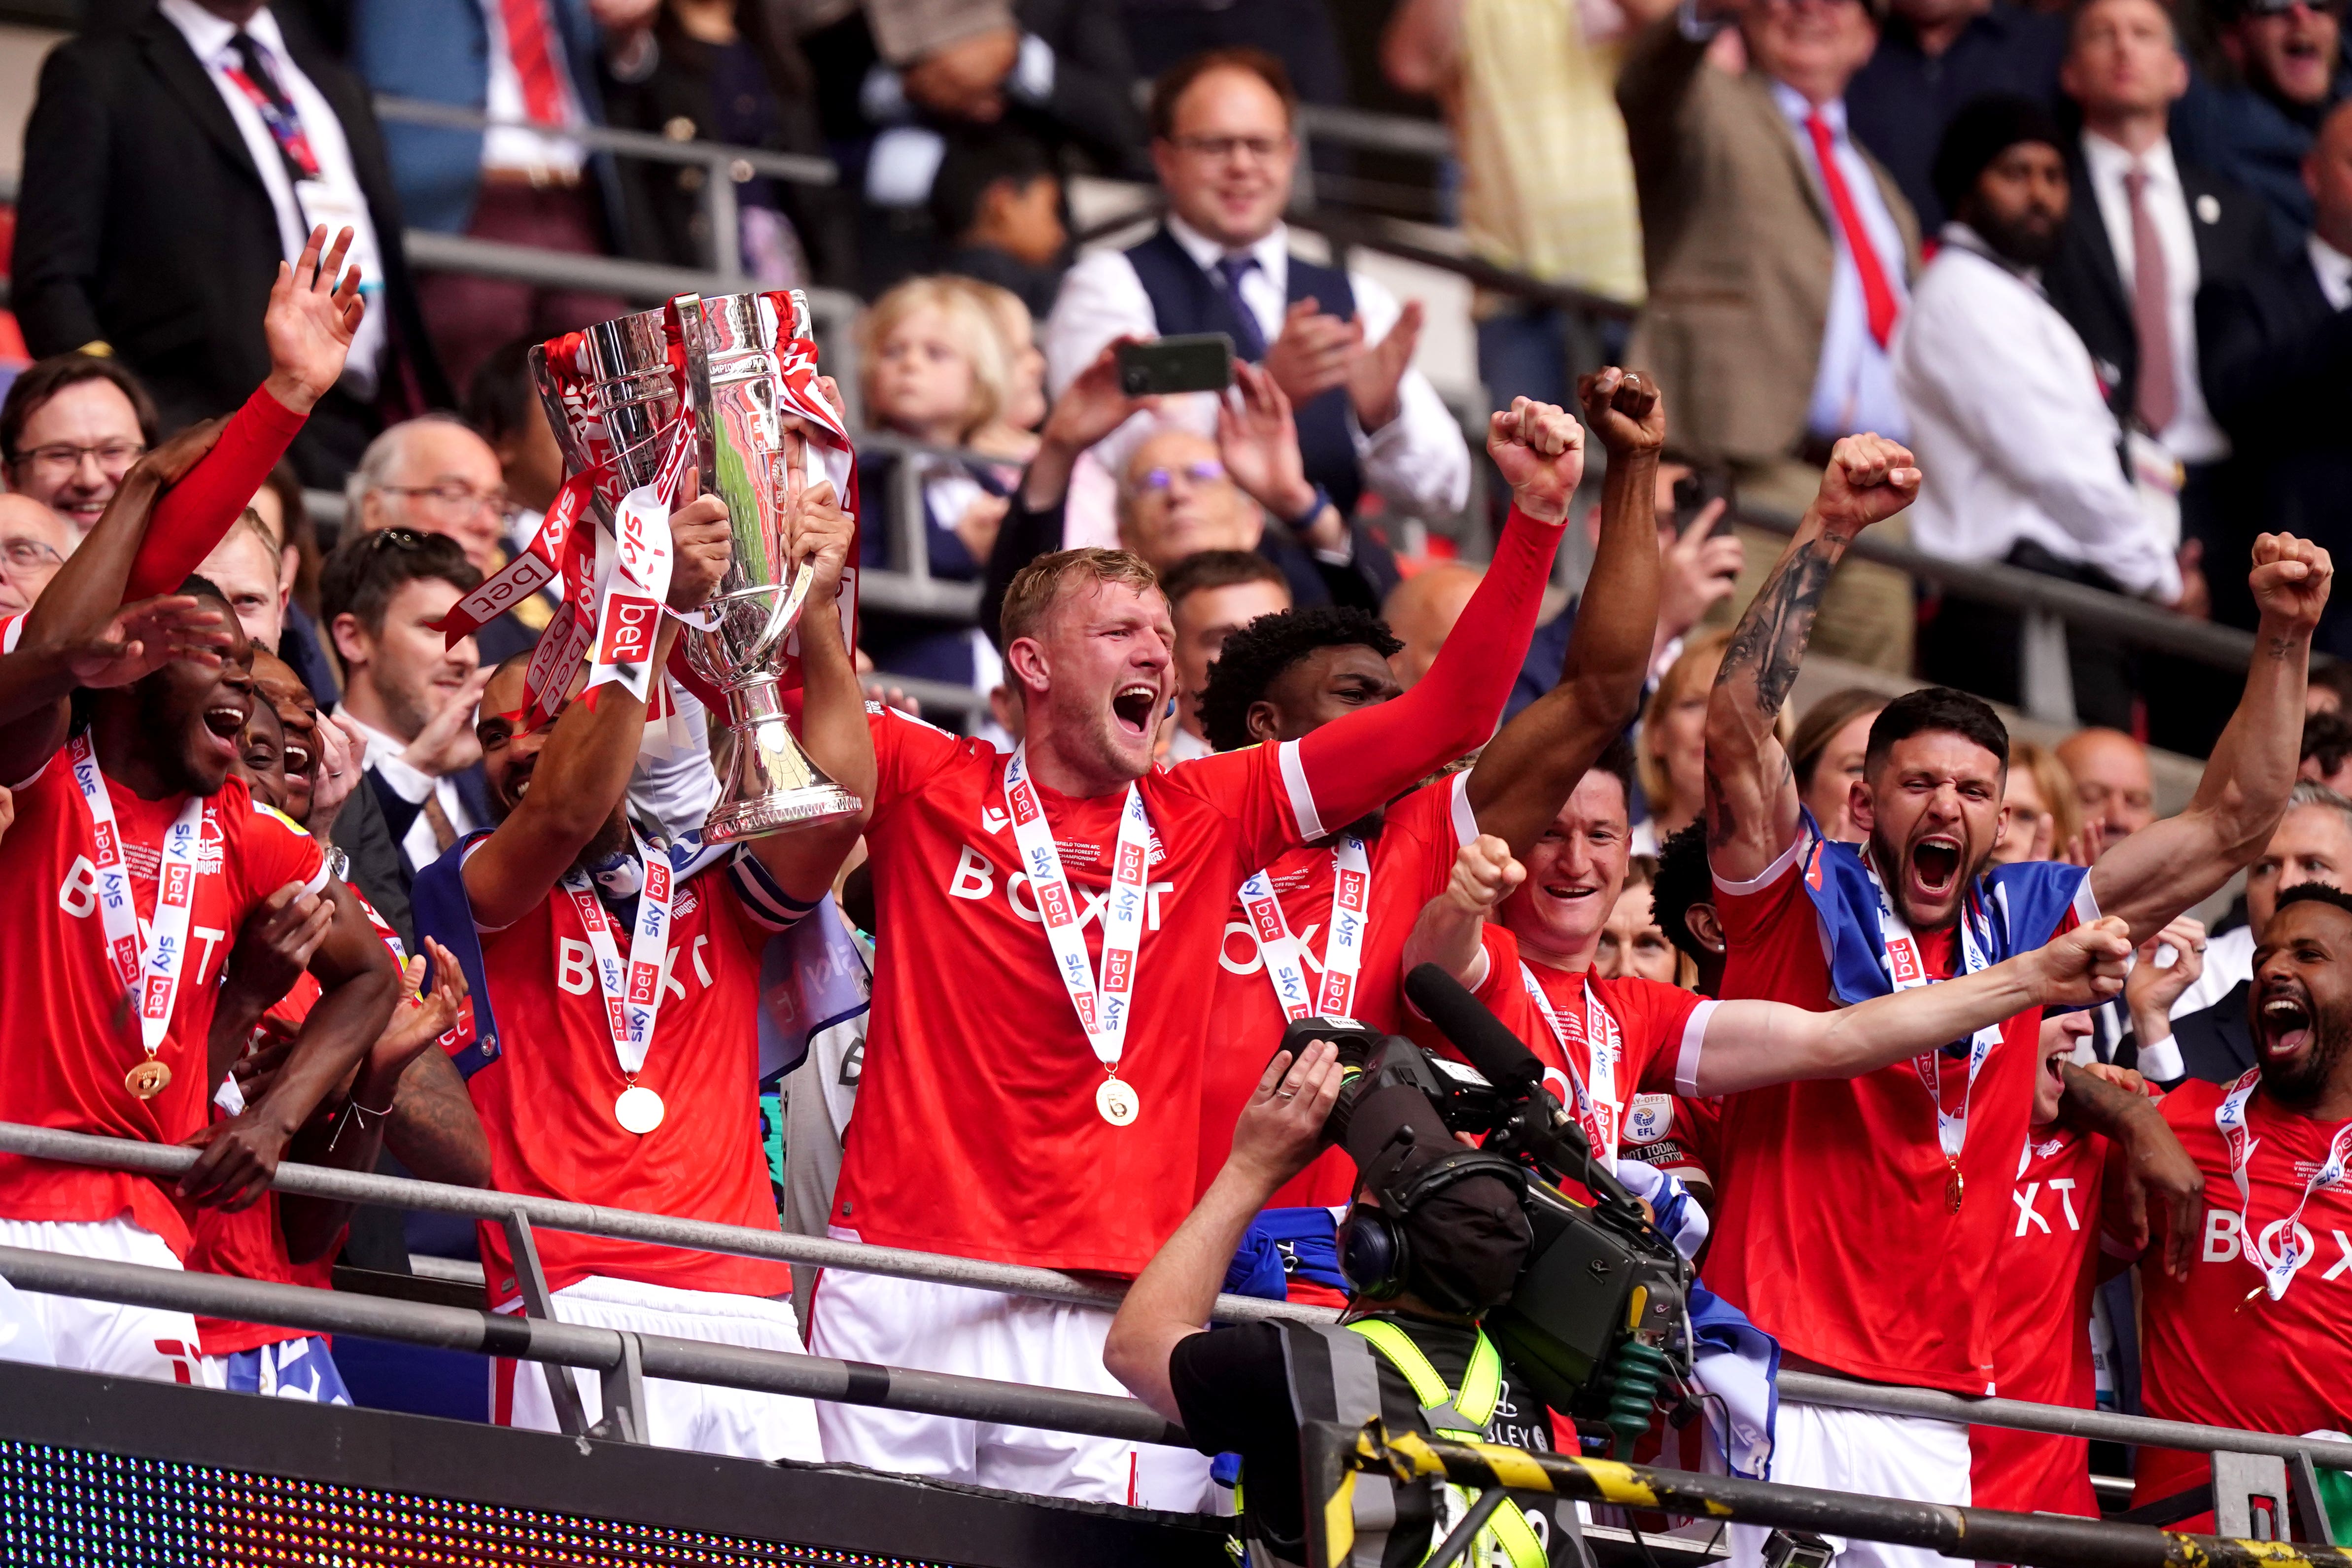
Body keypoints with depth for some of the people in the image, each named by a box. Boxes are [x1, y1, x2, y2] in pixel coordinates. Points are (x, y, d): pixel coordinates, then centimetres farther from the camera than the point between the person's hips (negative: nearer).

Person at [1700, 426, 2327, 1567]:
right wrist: (1829, 532, -16)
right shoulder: (1803, 896, 4)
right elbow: (1738, 729, -11)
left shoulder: (2028, 921, 15)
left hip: (1932, 1406, 4)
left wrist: (2285, 640, 10)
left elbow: (2230, 828, 20)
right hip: (1777, 1375, -4)